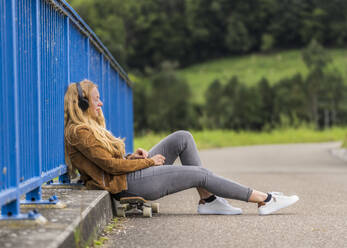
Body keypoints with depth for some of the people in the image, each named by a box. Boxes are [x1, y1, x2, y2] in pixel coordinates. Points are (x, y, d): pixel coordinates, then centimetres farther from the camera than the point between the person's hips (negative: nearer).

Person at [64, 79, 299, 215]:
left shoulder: (90, 127, 16)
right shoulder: (79, 132, -16)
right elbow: (111, 165, -20)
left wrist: (133, 157, -1)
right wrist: (149, 161, -9)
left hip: (131, 173, 10)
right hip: (126, 184, -10)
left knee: (183, 138, 3)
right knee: (202, 174, -7)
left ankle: (208, 200, -1)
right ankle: (264, 199, 0)